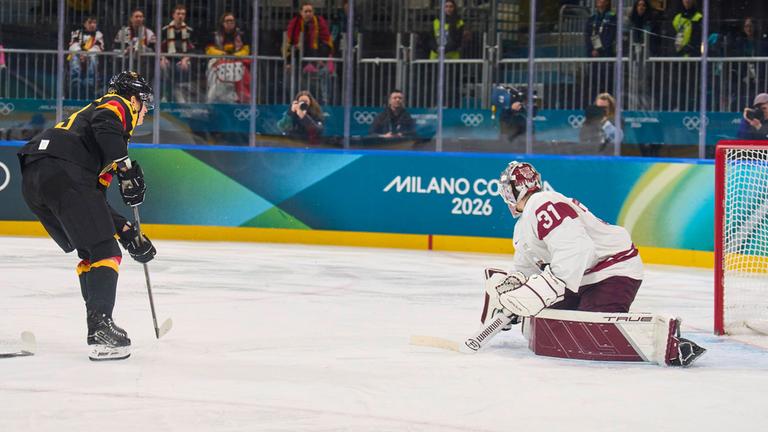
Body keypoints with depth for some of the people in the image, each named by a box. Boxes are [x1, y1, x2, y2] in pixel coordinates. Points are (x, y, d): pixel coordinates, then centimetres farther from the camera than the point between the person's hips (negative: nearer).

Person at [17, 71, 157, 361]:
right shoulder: (118, 105, 15)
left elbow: (94, 198, 35)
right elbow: (104, 128, -14)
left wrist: (127, 233, 32)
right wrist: (127, 170, -15)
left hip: (32, 179, 9)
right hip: (62, 171, -9)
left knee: (90, 251, 20)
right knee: (105, 251, -7)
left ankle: (99, 325, 16)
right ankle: (100, 328, -19)